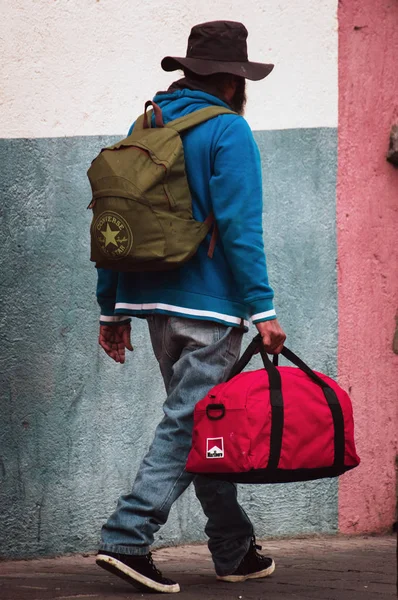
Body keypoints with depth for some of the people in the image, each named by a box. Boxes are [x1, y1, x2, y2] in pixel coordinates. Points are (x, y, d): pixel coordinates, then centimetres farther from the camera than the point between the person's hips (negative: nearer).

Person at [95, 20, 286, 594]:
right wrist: (262, 310, -15)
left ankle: (235, 550, 22)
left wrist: (112, 309, 16)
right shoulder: (229, 132, -9)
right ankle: (127, 538, -15)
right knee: (188, 423, -6)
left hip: (155, 304, 8)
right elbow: (240, 228, -16)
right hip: (209, 304, -8)